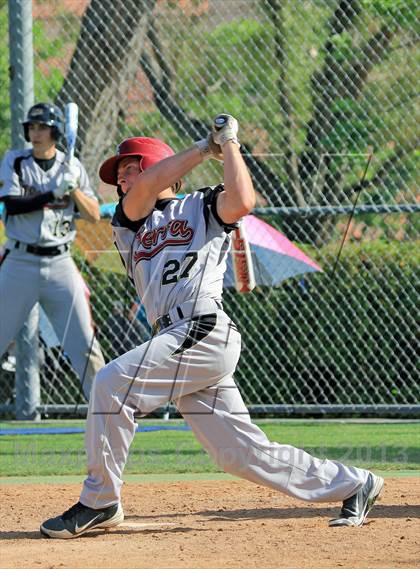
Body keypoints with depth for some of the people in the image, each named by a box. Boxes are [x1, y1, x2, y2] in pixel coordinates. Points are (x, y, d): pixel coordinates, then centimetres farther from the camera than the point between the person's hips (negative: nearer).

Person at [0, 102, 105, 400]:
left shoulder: (72, 166, 7)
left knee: (85, 346, -3)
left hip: (60, 264, 1)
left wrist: (74, 189, -12)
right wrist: (53, 193, -20)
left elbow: (94, 216, 4)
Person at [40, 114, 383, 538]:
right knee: (242, 453, 3)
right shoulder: (127, 221, 25)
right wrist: (206, 148, 7)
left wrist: (229, 144, 1)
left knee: (112, 383, -19)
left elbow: (242, 203, -11)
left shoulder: (201, 207, 10)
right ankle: (352, 485, 13)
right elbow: (144, 189, 4)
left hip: (205, 330, -7)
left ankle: (99, 501, -12)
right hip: (178, 342, 7)